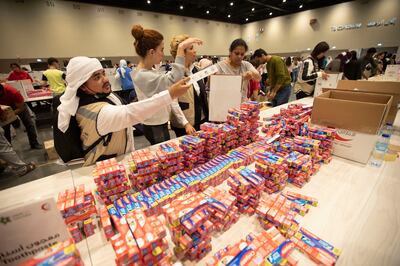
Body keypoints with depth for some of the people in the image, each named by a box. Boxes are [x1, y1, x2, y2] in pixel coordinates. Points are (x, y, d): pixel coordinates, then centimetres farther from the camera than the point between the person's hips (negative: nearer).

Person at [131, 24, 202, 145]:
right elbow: (173, 81, -39)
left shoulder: (152, 71, 5)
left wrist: (185, 122, -2)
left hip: (160, 124, 9)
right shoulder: (142, 76, -24)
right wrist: (181, 48, -36)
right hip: (155, 129, -9)